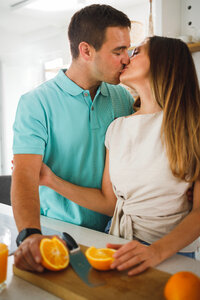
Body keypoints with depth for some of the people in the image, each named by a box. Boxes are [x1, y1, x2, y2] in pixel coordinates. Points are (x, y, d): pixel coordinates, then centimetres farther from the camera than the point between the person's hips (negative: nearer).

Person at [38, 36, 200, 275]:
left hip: (172, 251, -3)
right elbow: (109, 202, 8)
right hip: (121, 246, 4)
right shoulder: (117, 128, 8)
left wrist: (157, 251, -25)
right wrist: (52, 181, 2)